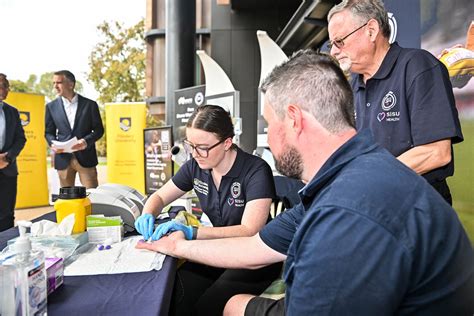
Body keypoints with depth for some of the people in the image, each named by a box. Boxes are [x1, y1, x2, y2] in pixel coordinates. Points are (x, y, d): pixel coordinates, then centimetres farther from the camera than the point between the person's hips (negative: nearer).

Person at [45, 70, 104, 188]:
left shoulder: (89, 104, 1)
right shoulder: (51, 106, 8)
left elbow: (99, 129, 3)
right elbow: (49, 132, 13)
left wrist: (86, 141, -15)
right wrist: (52, 144, -9)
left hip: (86, 157, -2)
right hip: (63, 158, 2)